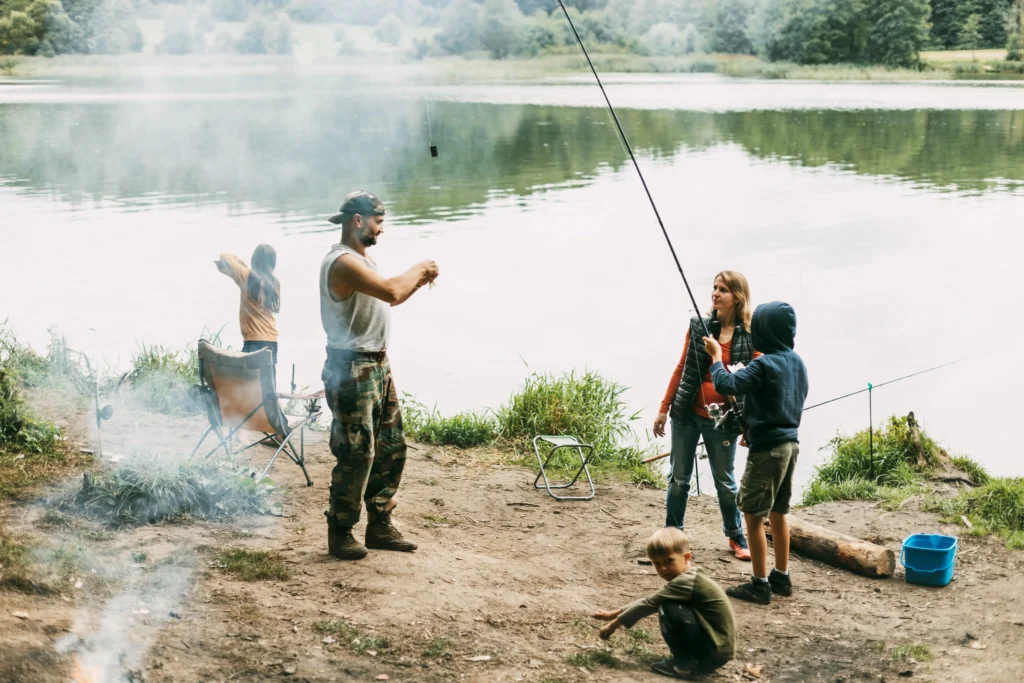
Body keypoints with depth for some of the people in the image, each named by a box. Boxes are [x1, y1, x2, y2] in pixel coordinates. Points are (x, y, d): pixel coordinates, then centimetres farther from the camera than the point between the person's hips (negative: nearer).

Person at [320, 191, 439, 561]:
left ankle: (380, 525, 23)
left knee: (391, 447, 13)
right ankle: (340, 534, 7)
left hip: (377, 365, 10)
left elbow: (391, 298, 25)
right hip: (351, 368, -10)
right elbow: (390, 291, -29)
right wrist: (418, 269, -12)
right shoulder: (342, 262, -19)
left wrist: (419, 280, 8)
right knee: (357, 454, -5)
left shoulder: (363, 259, 15)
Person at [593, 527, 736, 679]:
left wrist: (615, 624, -5)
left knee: (668, 609, -17)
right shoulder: (688, 578, 11)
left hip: (717, 649, -10)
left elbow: (650, 604, -14)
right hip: (721, 645, 10)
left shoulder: (686, 581, -19)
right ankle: (698, 662, 16)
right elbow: (651, 602, 16)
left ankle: (683, 663, -6)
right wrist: (614, 614, 14)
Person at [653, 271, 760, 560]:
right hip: (686, 413, 2)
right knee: (678, 478, 9)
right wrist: (664, 409, 7)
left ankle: (736, 537, 28)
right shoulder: (698, 325, -1)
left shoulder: (751, 335, -7)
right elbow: (682, 369, 6)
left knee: (725, 481, 10)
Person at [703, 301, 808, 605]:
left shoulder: (764, 365, -18)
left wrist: (717, 356, -8)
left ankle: (760, 585, 3)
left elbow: (726, 385, -25)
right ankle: (781, 578, 24)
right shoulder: (796, 362, 8)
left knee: (753, 515, 0)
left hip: (768, 448, -8)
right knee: (778, 513, 18)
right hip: (790, 443, 8)